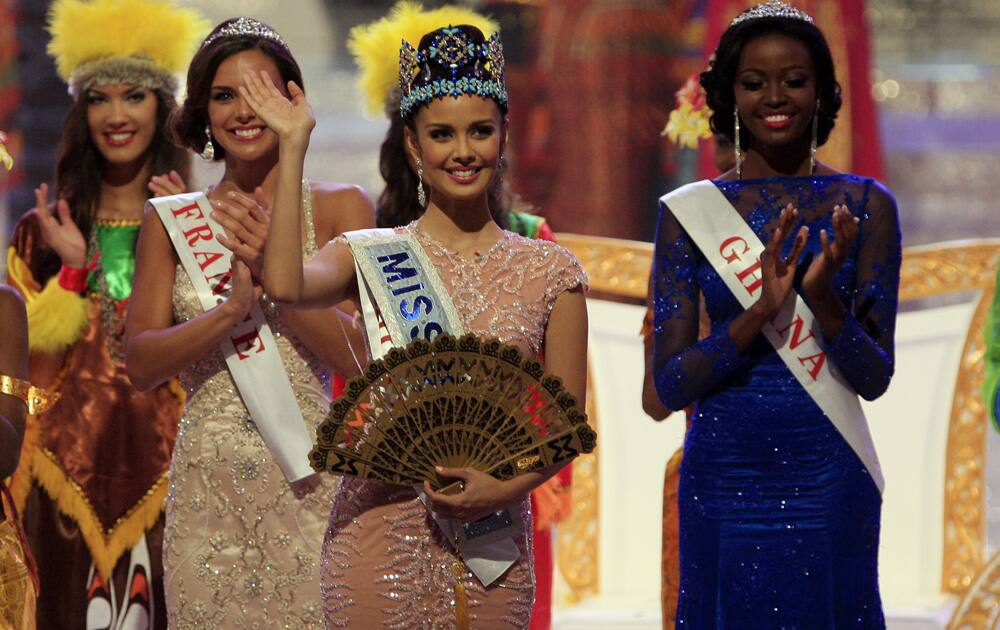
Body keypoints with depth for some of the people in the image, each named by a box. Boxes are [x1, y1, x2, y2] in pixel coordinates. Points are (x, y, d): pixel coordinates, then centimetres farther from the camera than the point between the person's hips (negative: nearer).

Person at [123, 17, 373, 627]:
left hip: (308, 482, -1)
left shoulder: (341, 208, 4)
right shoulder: (172, 218, 9)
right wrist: (232, 309, -14)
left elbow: (365, 358, -5)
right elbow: (142, 362, 1)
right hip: (206, 485, 2)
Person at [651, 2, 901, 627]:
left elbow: (875, 377, -3)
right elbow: (669, 386, -6)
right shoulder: (688, 211, 0)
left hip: (828, 481, 0)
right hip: (724, 476, 0)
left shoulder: (865, 205, -1)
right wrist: (760, 312, -21)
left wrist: (823, 299, -21)